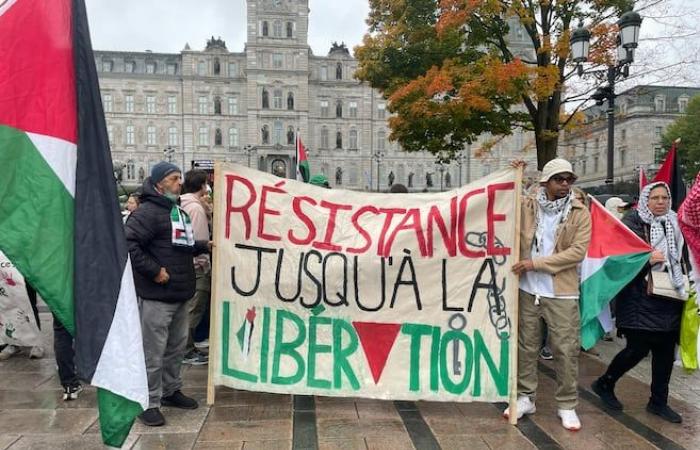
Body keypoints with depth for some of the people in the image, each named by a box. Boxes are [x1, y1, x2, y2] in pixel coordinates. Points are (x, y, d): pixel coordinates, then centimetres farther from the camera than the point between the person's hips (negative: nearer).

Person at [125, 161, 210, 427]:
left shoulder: (178, 211, 17)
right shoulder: (147, 211, -14)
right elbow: (127, 243, -23)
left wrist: (205, 246, 11)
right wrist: (153, 270, -22)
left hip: (180, 294, 10)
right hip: (157, 295, -9)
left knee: (177, 346, 19)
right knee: (153, 351, -1)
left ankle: (171, 390, 34)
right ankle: (149, 403, 11)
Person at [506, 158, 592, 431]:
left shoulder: (580, 214, -3)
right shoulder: (526, 206, 2)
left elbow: (577, 252, -11)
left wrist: (535, 262, -16)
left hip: (562, 293, -2)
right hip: (528, 290, 2)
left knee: (566, 350, 3)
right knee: (527, 346, 11)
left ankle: (567, 405, 19)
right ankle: (526, 397, 26)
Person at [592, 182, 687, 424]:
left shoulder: (674, 224, 12)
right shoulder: (632, 223, -7)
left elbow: (681, 257, 23)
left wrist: (683, 286, 14)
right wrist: (648, 260, -22)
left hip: (669, 298, 6)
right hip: (640, 298, -6)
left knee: (665, 350, 8)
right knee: (638, 348, -6)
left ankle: (659, 401, 23)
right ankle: (604, 384, 17)